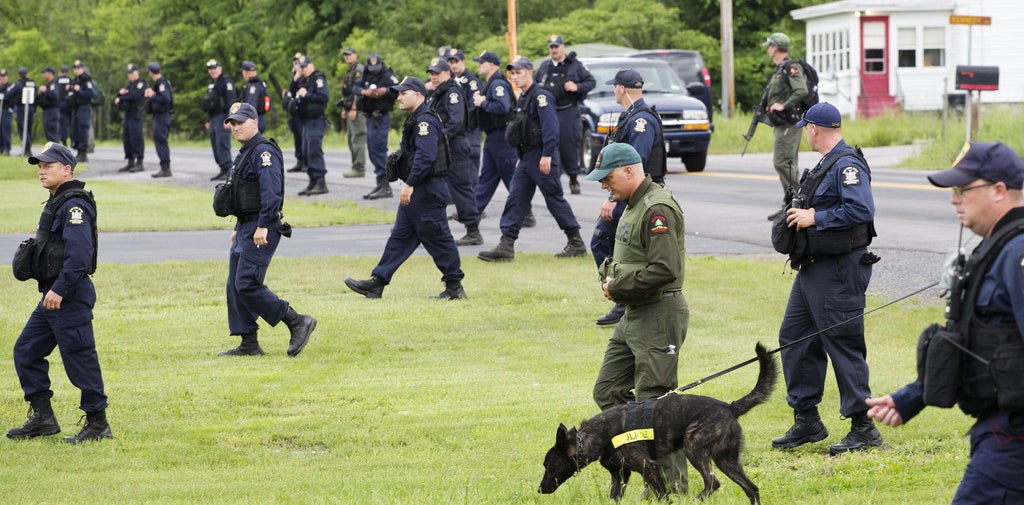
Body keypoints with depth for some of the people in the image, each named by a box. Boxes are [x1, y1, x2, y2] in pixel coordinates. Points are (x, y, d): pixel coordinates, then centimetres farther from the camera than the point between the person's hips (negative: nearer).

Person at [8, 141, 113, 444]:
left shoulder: (74, 205, -15)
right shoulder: (56, 203, 17)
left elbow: (79, 253, -25)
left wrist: (60, 289, -27)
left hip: (71, 297, -11)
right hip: (53, 295, 11)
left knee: (79, 358, -6)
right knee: (26, 351, 13)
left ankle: (98, 424, 2)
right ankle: (42, 418, 17)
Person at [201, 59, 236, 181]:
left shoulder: (226, 82, -9)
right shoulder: (211, 84, 20)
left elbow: (231, 102, -17)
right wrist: (208, 120, 23)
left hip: (222, 118, -9)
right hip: (213, 118, 9)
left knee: (222, 144, -15)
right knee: (215, 146, 8)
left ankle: (228, 170, -16)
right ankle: (223, 170, 12)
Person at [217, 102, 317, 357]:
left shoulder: (264, 152, -14)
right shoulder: (245, 154, 19)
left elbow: (271, 192, -24)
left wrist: (263, 226, -29)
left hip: (261, 231, -10)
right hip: (245, 228, 10)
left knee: (247, 285, -15)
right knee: (235, 287, 8)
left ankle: (298, 322, -8)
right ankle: (249, 344, 12)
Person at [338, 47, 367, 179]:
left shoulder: (359, 70, -10)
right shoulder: (349, 72, 21)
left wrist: (354, 109, -21)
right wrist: (344, 109, 20)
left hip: (357, 110, -11)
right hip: (350, 109, 11)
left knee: (357, 138, -12)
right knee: (351, 138, 11)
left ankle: (359, 168, -13)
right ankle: (356, 167, 14)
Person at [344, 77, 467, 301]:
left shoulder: (425, 120, -17)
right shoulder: (416, 119, 17)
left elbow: (425, 156, -27)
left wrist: (410, 184, -27)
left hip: (427, 191, -11)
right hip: (416, 191, 11)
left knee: (437, 237, -3)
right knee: (400, 236, 9)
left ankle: (455, 287, 4)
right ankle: (376, 283, 10)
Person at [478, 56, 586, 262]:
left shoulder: (540, 96, -13)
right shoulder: (522, 99, 16)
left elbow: (550, 128, -21)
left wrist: (547, 155, -27)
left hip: (541, 157, -9)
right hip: (526, 158, 9)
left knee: (555, 199, -2)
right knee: (515, 199, 3)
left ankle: (576, 243, 8)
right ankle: (506, 245, 0)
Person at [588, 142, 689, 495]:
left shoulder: (658, 209, -17)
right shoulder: (634, 205, 16)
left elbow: (665, 269, -26)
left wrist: (618, 286, -16)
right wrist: (610, 277, 6)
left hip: (659, 315, -11)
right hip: (634, 316, 11)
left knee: (652, 400, -7)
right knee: (607, 391, 10)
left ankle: (672, 482, 0)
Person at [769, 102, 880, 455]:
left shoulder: (847, 165, -15)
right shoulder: (826, 164, 16)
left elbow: (861, 210, -28)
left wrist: (815, 217, -21)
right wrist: (800, 213, 8)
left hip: (839, 270, -11)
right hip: (812, 268, 11)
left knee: (844, 346, -7)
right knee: (794, 337, 12)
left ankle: (863, 427, 0)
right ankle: (806, 422, 19)